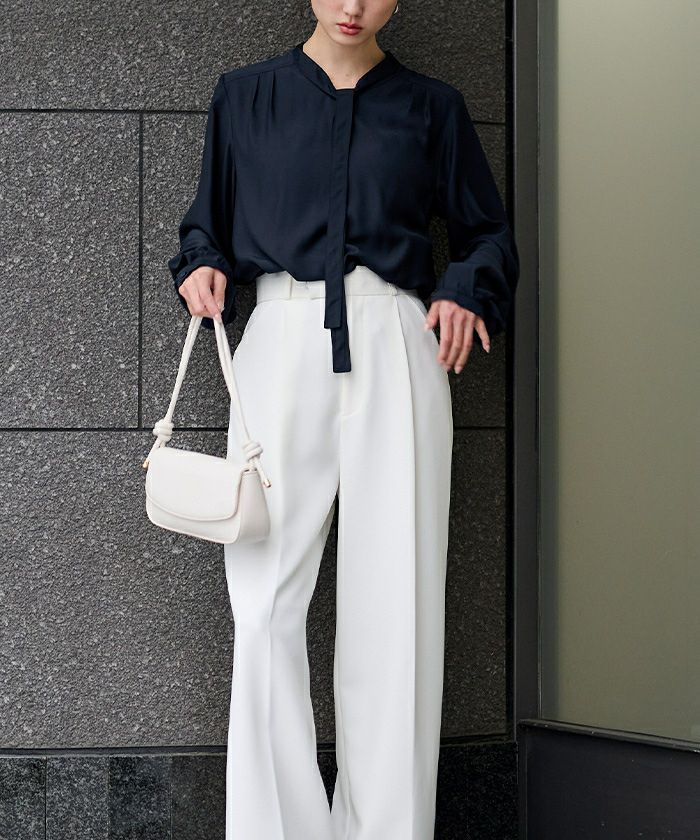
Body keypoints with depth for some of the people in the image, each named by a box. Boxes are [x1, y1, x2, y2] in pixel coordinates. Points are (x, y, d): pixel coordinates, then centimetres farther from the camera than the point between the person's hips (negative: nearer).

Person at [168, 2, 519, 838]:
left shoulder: (432, 106, 15)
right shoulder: (245, 95, 16)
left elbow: (487, 233, 20)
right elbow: (209, 220, 22)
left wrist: (468, 291, -1)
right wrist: (202, 267, 0)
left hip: (393, 346, 0)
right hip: (281, 340, 0)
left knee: (394, 601, -4)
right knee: (265, 604, -9)